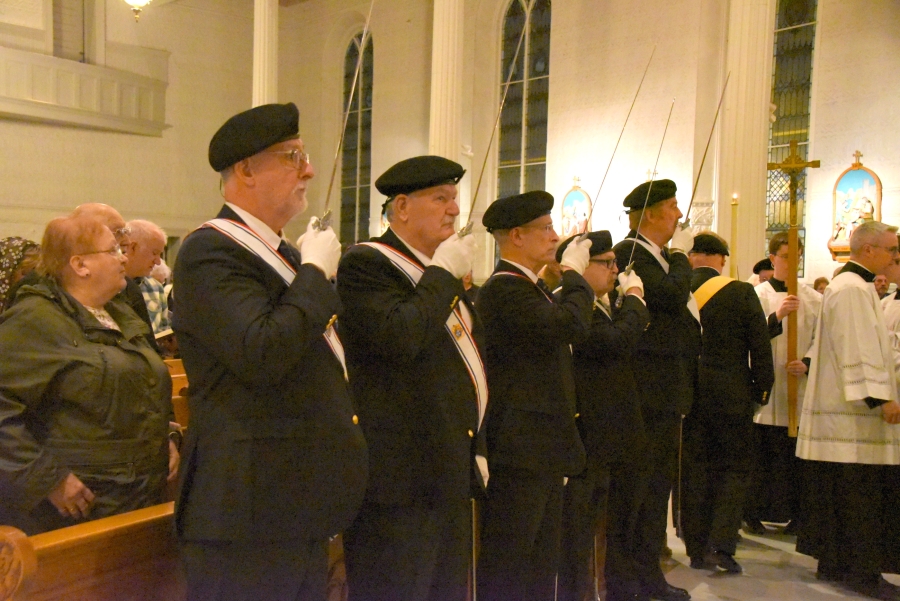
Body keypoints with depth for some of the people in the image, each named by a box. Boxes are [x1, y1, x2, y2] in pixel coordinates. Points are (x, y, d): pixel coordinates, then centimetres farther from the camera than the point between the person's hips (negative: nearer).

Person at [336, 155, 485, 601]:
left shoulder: (442, 272, 17)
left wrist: (475, 445, 21)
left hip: (450, 473, 9)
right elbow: (398, 336, -29)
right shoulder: (365, 264, -11)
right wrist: (442, 274, -16)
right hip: (400, 477, -9)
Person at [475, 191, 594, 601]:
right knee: (507, 567, -2)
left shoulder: (529, 286, 16)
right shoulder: (504, 287, -17)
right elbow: (572, 325, -27)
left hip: (543, 447, 11)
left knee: (541, 564, 18)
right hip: (520, 449, -11)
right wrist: (574, 273, -14)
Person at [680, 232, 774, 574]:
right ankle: (722, 544, 2)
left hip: (686, 393, 2)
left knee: (694, 469, 10)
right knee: (735, 467, 11)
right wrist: (762, 389, 7)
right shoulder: (742, 293, -8)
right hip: (731, 395, -2)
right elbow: (760, 347, -5)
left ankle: (698, 549, 15)